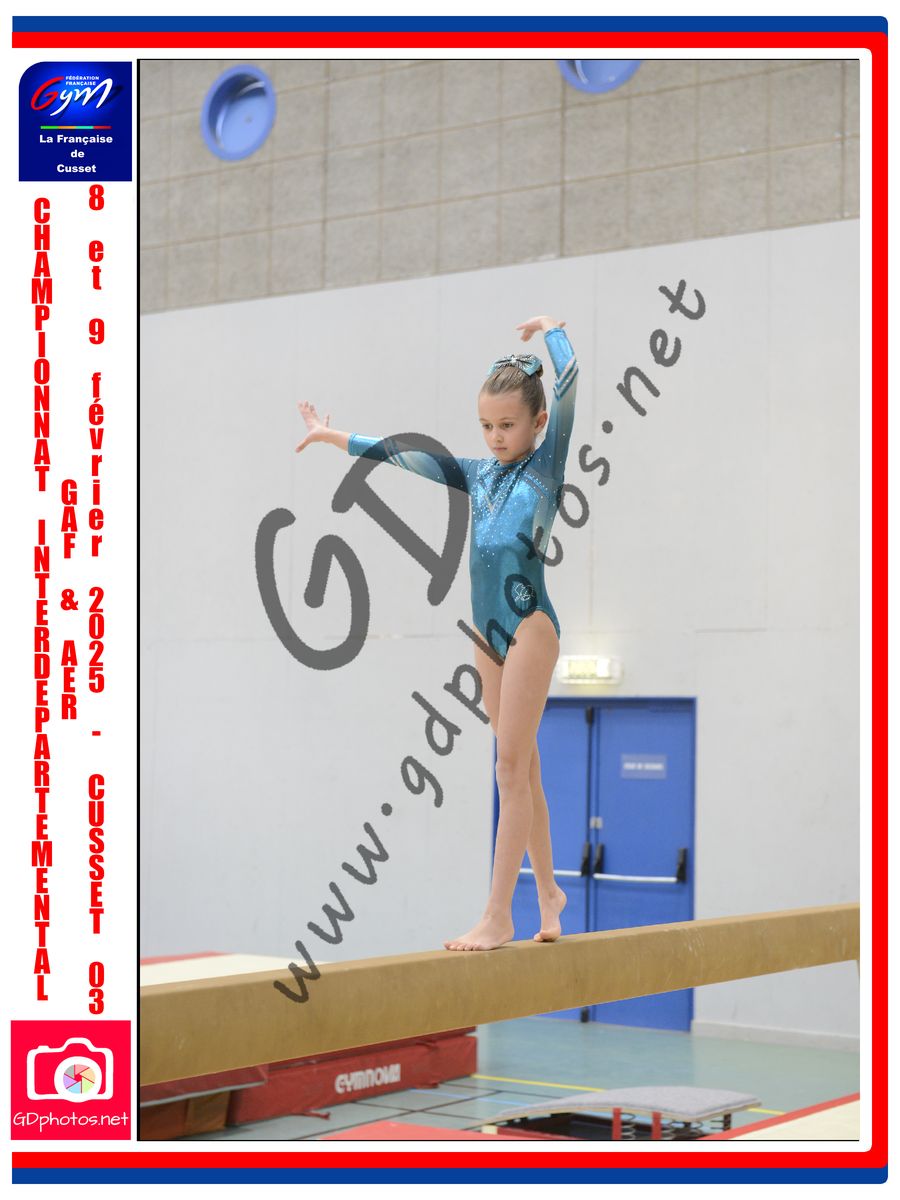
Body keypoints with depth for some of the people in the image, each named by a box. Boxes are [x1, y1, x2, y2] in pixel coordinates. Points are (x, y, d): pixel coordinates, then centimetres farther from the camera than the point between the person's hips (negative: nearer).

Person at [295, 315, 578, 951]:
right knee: (523, 768, 11)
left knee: (512, 769, -9)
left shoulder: (546, 465, 0)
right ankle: (547, 891, 21)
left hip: (529, 624, -6)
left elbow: (568, 380, -6)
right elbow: (405, 452, 21)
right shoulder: (478, 474, 15)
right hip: (489, 629, 6)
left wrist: (549, 328, 10)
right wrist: (337, 437, 26)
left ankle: (498, 915, -11)